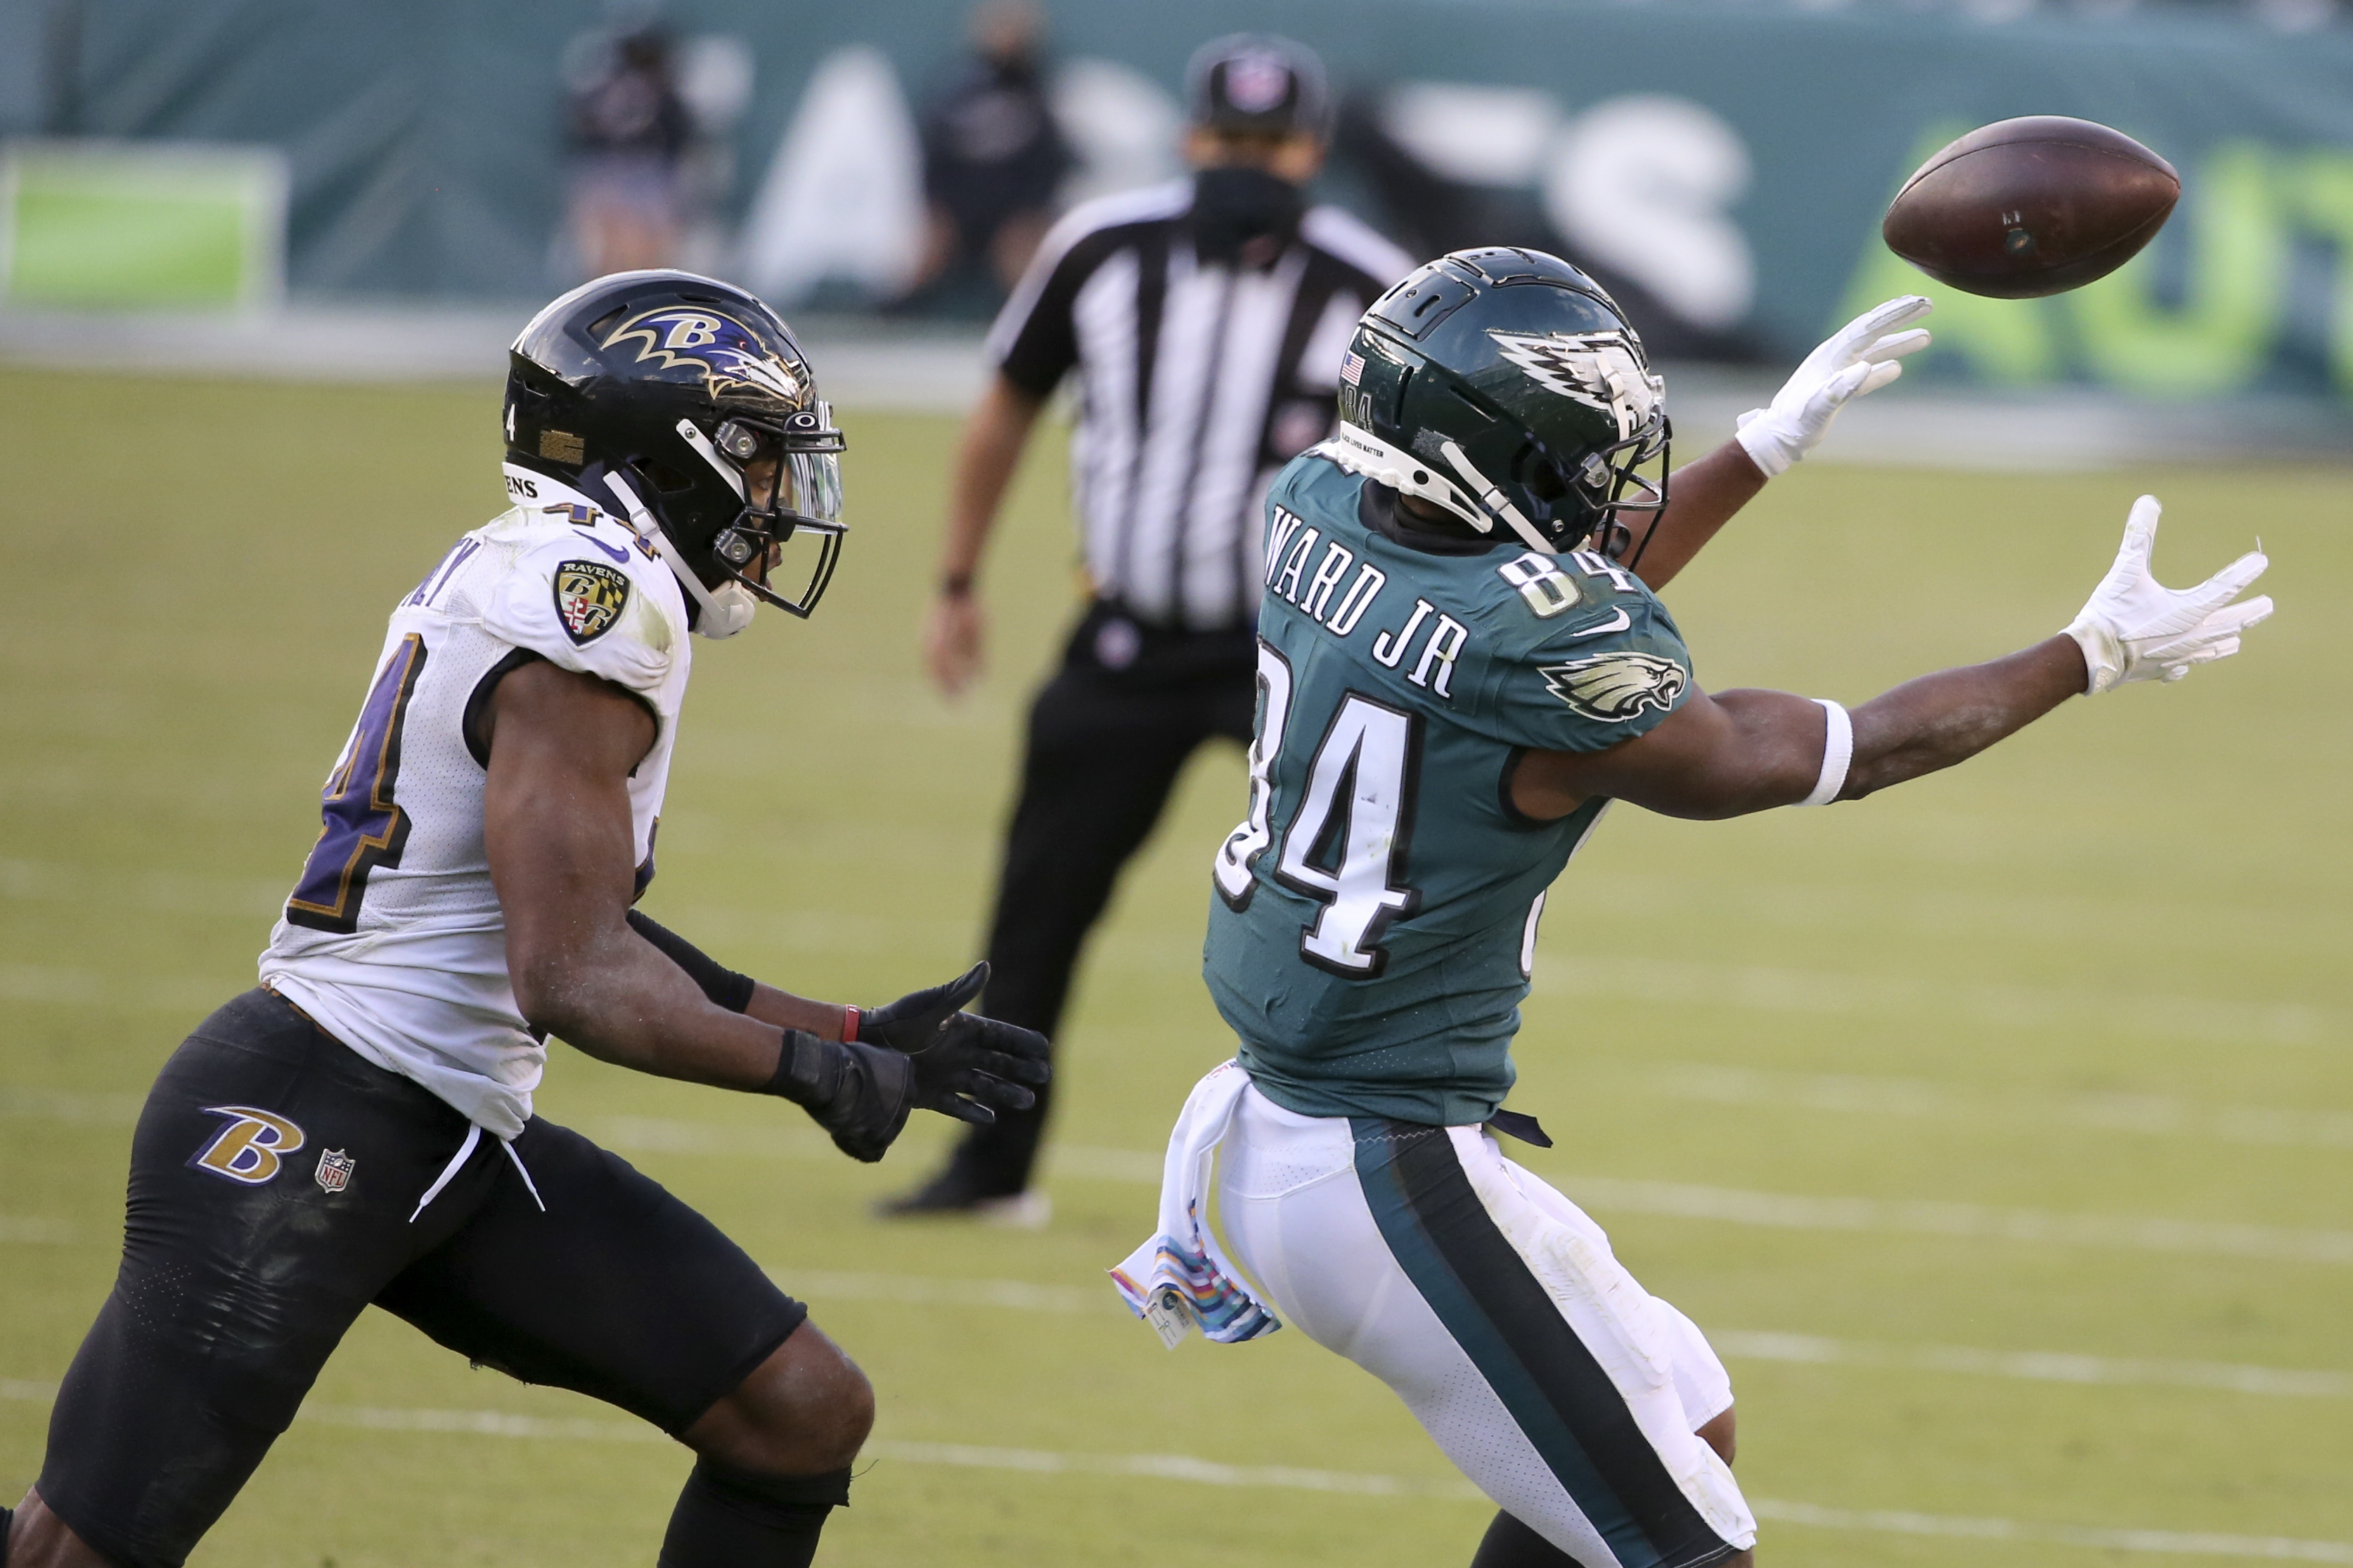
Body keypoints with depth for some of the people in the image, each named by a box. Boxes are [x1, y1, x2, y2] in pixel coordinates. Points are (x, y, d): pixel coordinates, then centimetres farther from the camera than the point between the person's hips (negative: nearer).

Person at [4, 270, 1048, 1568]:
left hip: (457, 1148, 10)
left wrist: (854, 1038, 21)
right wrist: (813, 1068, -9)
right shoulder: (593, 601, -16)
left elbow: (590, 932, 21)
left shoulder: (541, 580, 14)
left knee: (805, 1416, 4)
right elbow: (573, 983, -21)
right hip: (301, 1126, -10)